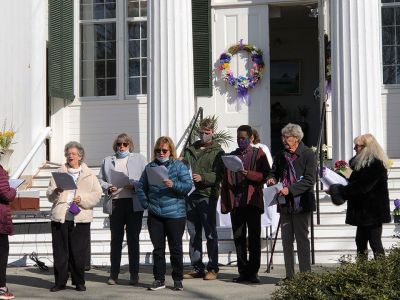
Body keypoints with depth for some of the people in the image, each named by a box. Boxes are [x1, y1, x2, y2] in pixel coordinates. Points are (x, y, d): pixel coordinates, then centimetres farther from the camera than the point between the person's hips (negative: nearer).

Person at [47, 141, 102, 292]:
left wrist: (82, 199, -11)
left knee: (79, 252, 1)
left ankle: (79, 282, 13)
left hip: (80, 218, -1)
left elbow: (97, 195, 4)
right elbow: (49, 195, 10)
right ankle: (60, 282, 11)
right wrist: (55, 192, -12)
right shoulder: (59, 172, 14)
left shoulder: (89, 175, 10)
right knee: (60, 251, 2)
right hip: (60, 217, 1)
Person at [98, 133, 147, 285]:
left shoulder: (139, 159, 10)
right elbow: (100, 180, 16)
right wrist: (108, 188, -3)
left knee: (133, 239, 2)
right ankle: (114, 273, 11)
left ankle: (134, 274, 9)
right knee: (115, 239, 4)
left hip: (134, 204, -1)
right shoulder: (107, 161, 16)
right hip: (115, 203, 2)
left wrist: (135, 186, -12)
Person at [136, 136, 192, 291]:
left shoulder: (179, 166, -1)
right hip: (155, 215, 3)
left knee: (176, 248, 4)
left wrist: (173, 185, -24)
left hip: (175, 214, -3)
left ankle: (178, 280, 14)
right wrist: (146, 203, -1)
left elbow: (188, 185, -9)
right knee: (158, 248, 8)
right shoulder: (150, 167, 9)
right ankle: (159, 279, 18)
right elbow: (141, 187, 12)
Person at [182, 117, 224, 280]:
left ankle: (212, 269, 6)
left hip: (208, 195, -5)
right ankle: (197, 268, 16)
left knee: (210, 233, -1)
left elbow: (219, 175, -8)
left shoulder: (217, 151, 2)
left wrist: (202, 177, -22)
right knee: (194, 233, 8)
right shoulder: (190, 149, 18)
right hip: (191, 195, 5)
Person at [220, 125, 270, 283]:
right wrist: (224, 203, 3)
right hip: (236, 203, 3)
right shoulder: (231, 156, 15)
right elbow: (225, 181, 12)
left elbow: (265, 175, -6)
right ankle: (243, 272, 11)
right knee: (238, 238, 4)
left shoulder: (258, 154, 5)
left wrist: (249, 174, -21)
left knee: (254, 238, 0)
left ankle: (253, 272, 6)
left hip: (253, 202, -3)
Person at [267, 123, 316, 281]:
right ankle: (289, 275, 15)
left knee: (302, 239, -2)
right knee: (286, 240, 8)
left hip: (301, 204, -6)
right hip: (285, 204, 6)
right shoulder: (280, 156, 12)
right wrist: (271, 179, 0)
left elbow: (310, 180, -13)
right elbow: (274, 172, 25)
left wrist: (290, 189, -22)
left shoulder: (308, 154, -6)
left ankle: (306, 275, 4)